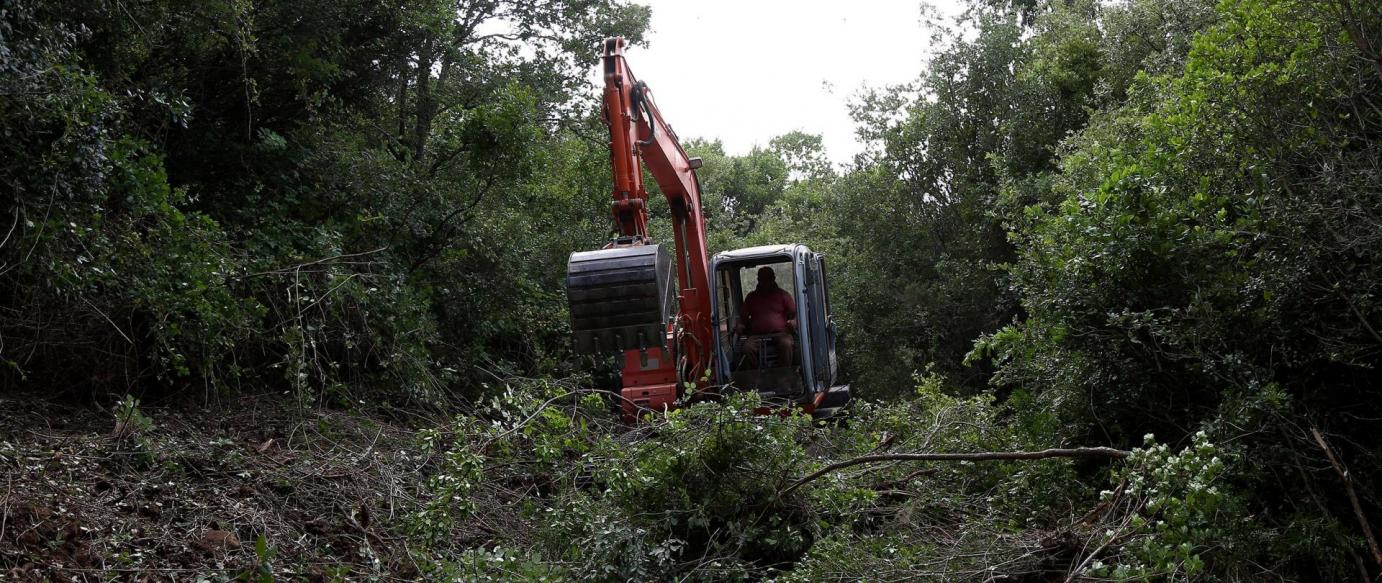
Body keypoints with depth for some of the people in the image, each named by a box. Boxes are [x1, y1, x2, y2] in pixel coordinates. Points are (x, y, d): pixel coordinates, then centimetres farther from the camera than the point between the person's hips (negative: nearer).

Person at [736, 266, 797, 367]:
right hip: (757, 336, 1)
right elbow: (744, 316, 28)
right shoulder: (751, 297, 23)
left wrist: (794, 322, -10)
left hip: (780, 333, -1)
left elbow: (795, 313, 14)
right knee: (747, 347, -32)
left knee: (786, 344, -37)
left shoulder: (783, 294, 16)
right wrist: (741, 325, 4)